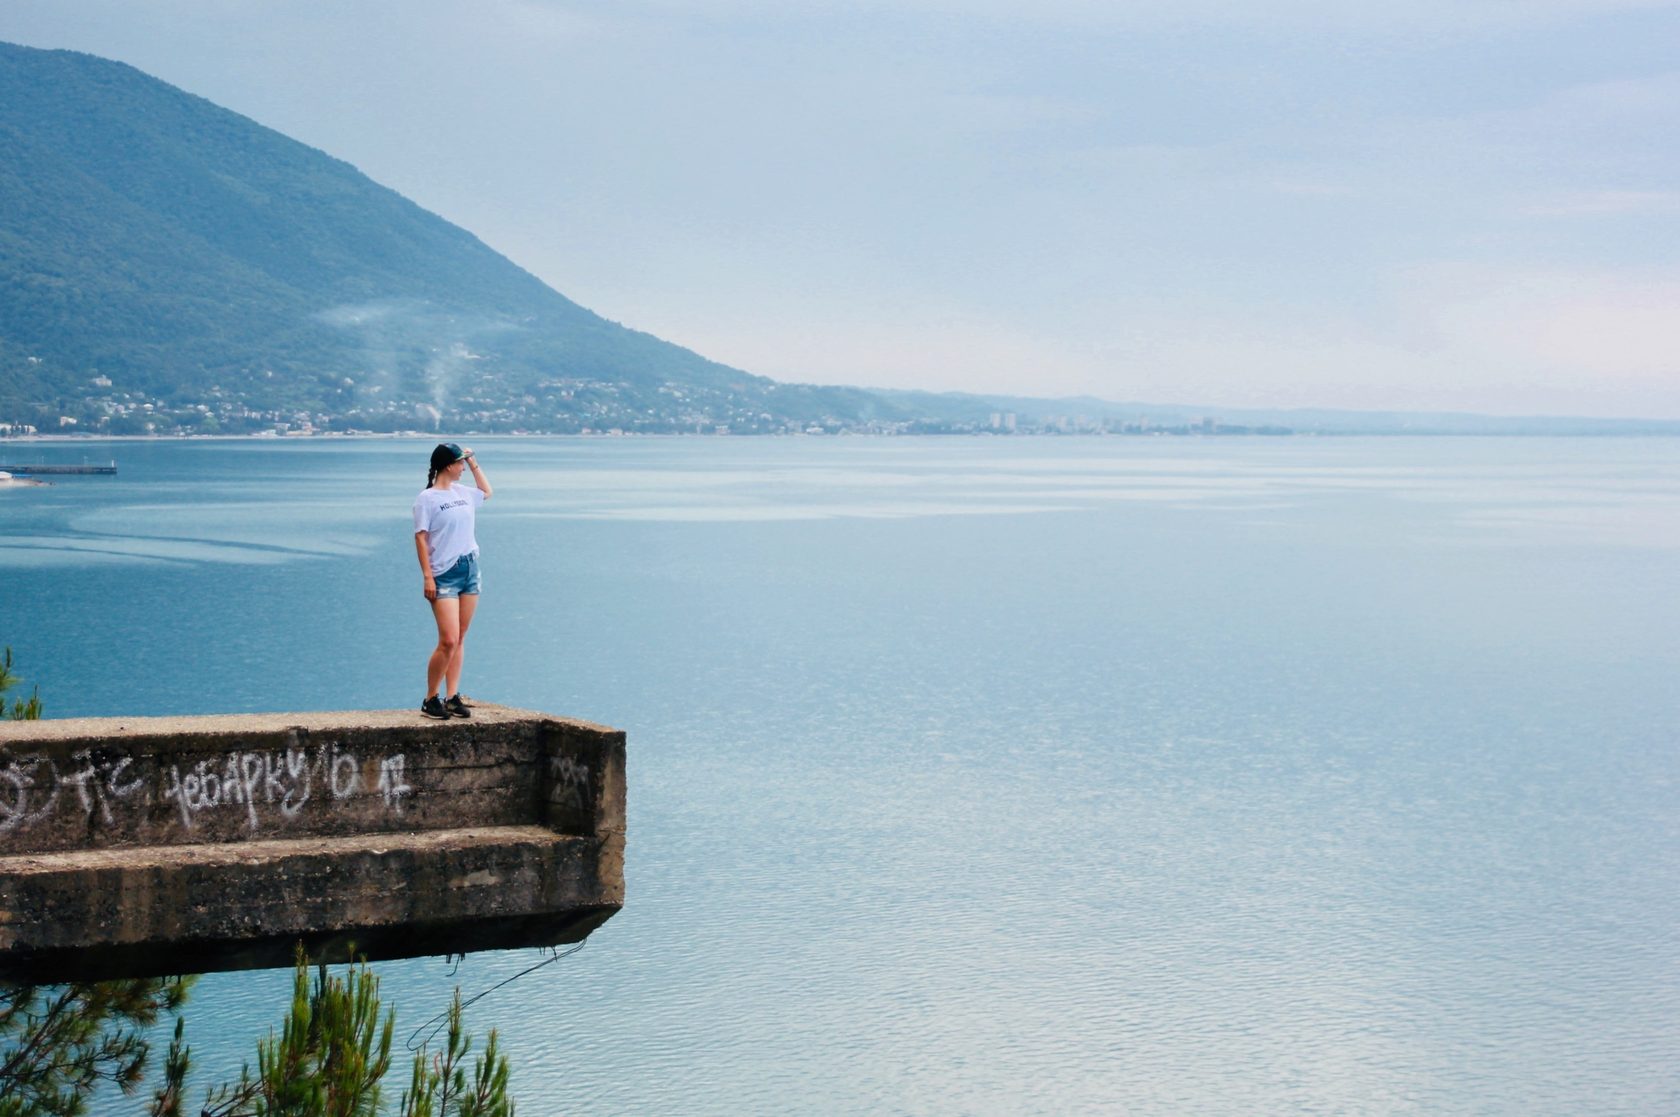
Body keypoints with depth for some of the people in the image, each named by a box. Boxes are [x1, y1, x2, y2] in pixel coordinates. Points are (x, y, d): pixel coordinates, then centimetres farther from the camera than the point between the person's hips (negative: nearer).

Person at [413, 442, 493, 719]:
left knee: (459, 640, 6)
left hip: (470, 571, 7)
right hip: (444, 576, -7)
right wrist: (427, 576, -16)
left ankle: (452, 697, 10)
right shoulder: (427, 498, -8)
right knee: (448, 641, -14)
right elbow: (421, 538, -11)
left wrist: (474, 463, 22)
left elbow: (486, 492, 34)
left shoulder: (462, 492, 12)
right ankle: (430, 700, -2)